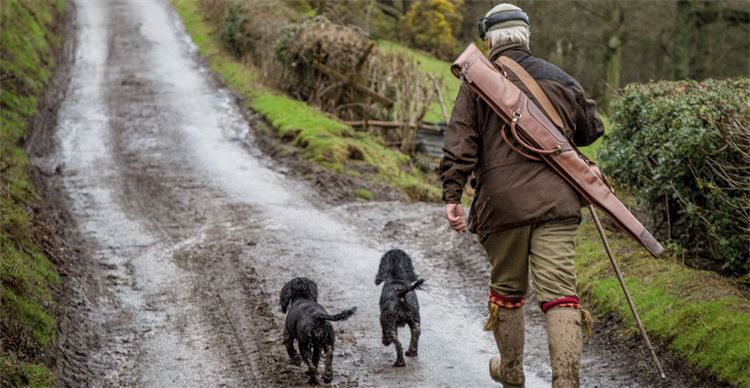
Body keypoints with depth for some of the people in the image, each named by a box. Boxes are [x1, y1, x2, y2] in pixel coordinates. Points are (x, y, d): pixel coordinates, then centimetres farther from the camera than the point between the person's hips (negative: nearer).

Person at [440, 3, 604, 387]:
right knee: (559, 291, -5)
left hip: (502, 201, -1)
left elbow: (459, 143, -6)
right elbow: (591, 130, 23)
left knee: (507, 289, 17)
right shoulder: (559, 78, 12)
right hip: (556, 199, 1)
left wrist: (452, 195, -7)